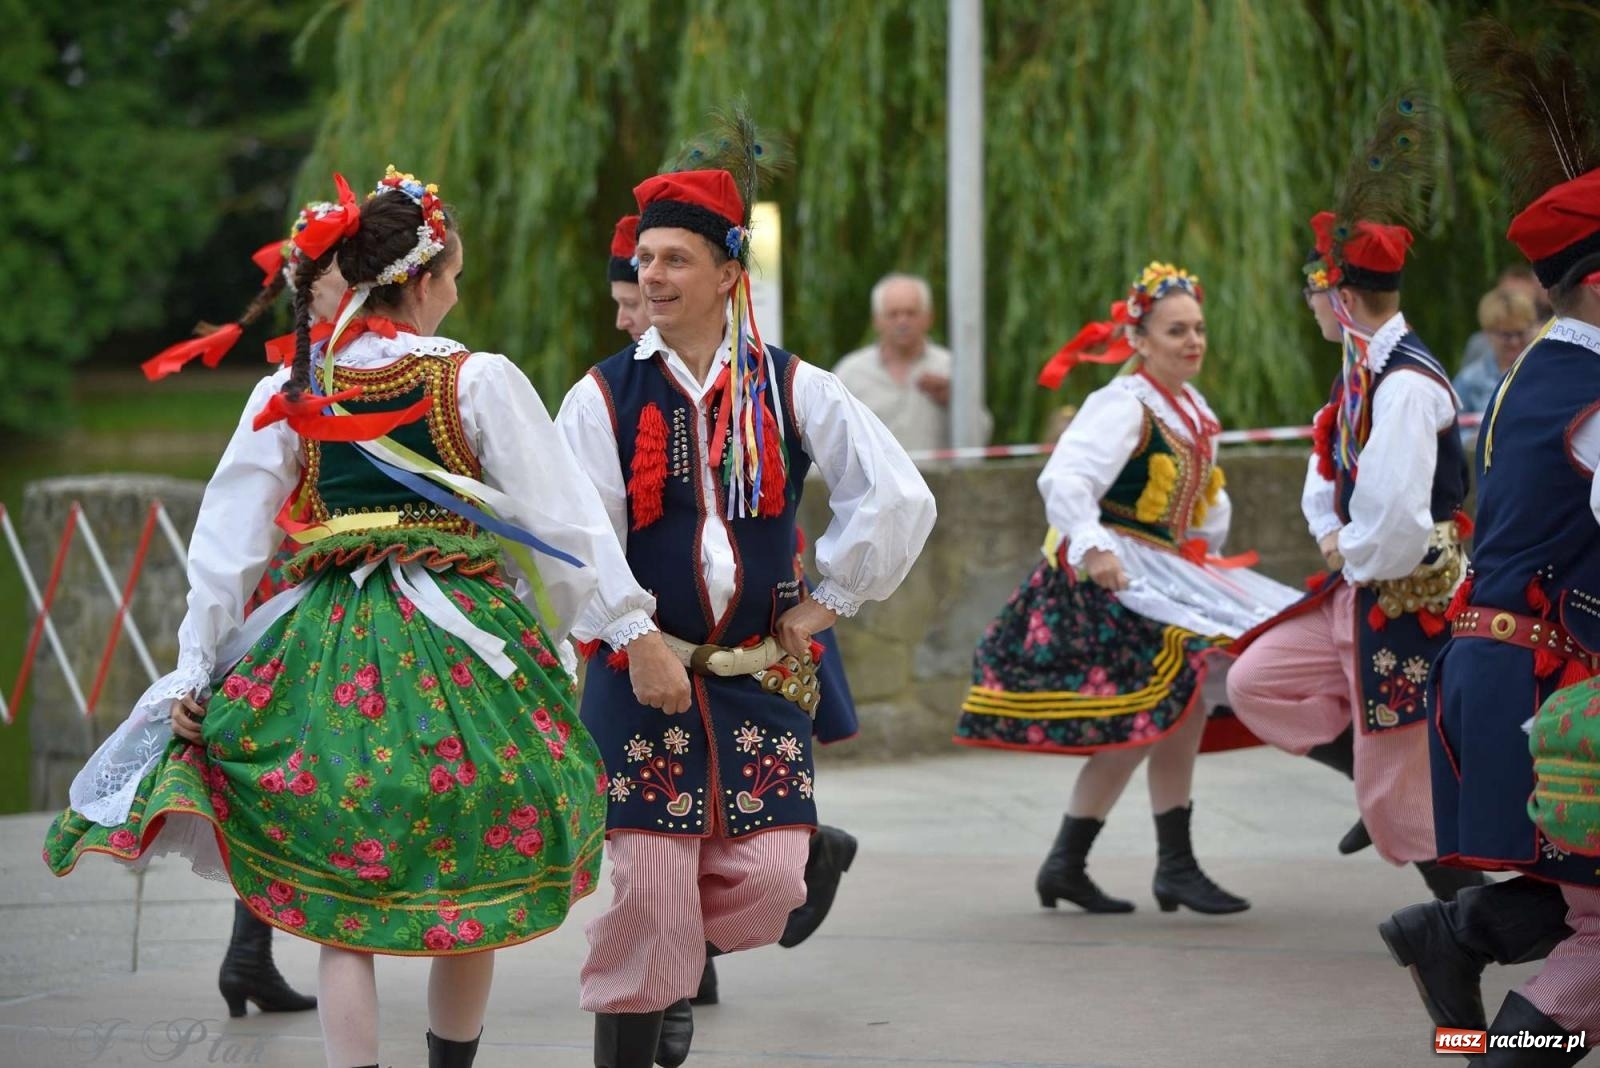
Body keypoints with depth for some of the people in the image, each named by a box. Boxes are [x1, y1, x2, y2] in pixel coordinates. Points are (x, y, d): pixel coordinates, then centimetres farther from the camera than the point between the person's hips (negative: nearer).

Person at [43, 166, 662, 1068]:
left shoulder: (290, 392, 4)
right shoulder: (479, 379, -4)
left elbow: (227, 538, 4)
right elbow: (562, 516, -4)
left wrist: (195, 669, 7)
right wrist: (630, 621, 3)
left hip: (331, 653, 3)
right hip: (459, 648, -2)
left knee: (345, 915, 4)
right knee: (470, 895, 12)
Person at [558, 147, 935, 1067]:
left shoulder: (793, 389, 2)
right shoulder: (604, 397, -1)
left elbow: (900, 499, 0)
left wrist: (827, 600, -1)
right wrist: (639, 648, -13)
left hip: (760, 674, 2)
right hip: (640, 678, -2)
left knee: (767, 883, -4)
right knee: (646, 888, -6)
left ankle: (680, 972, 27)